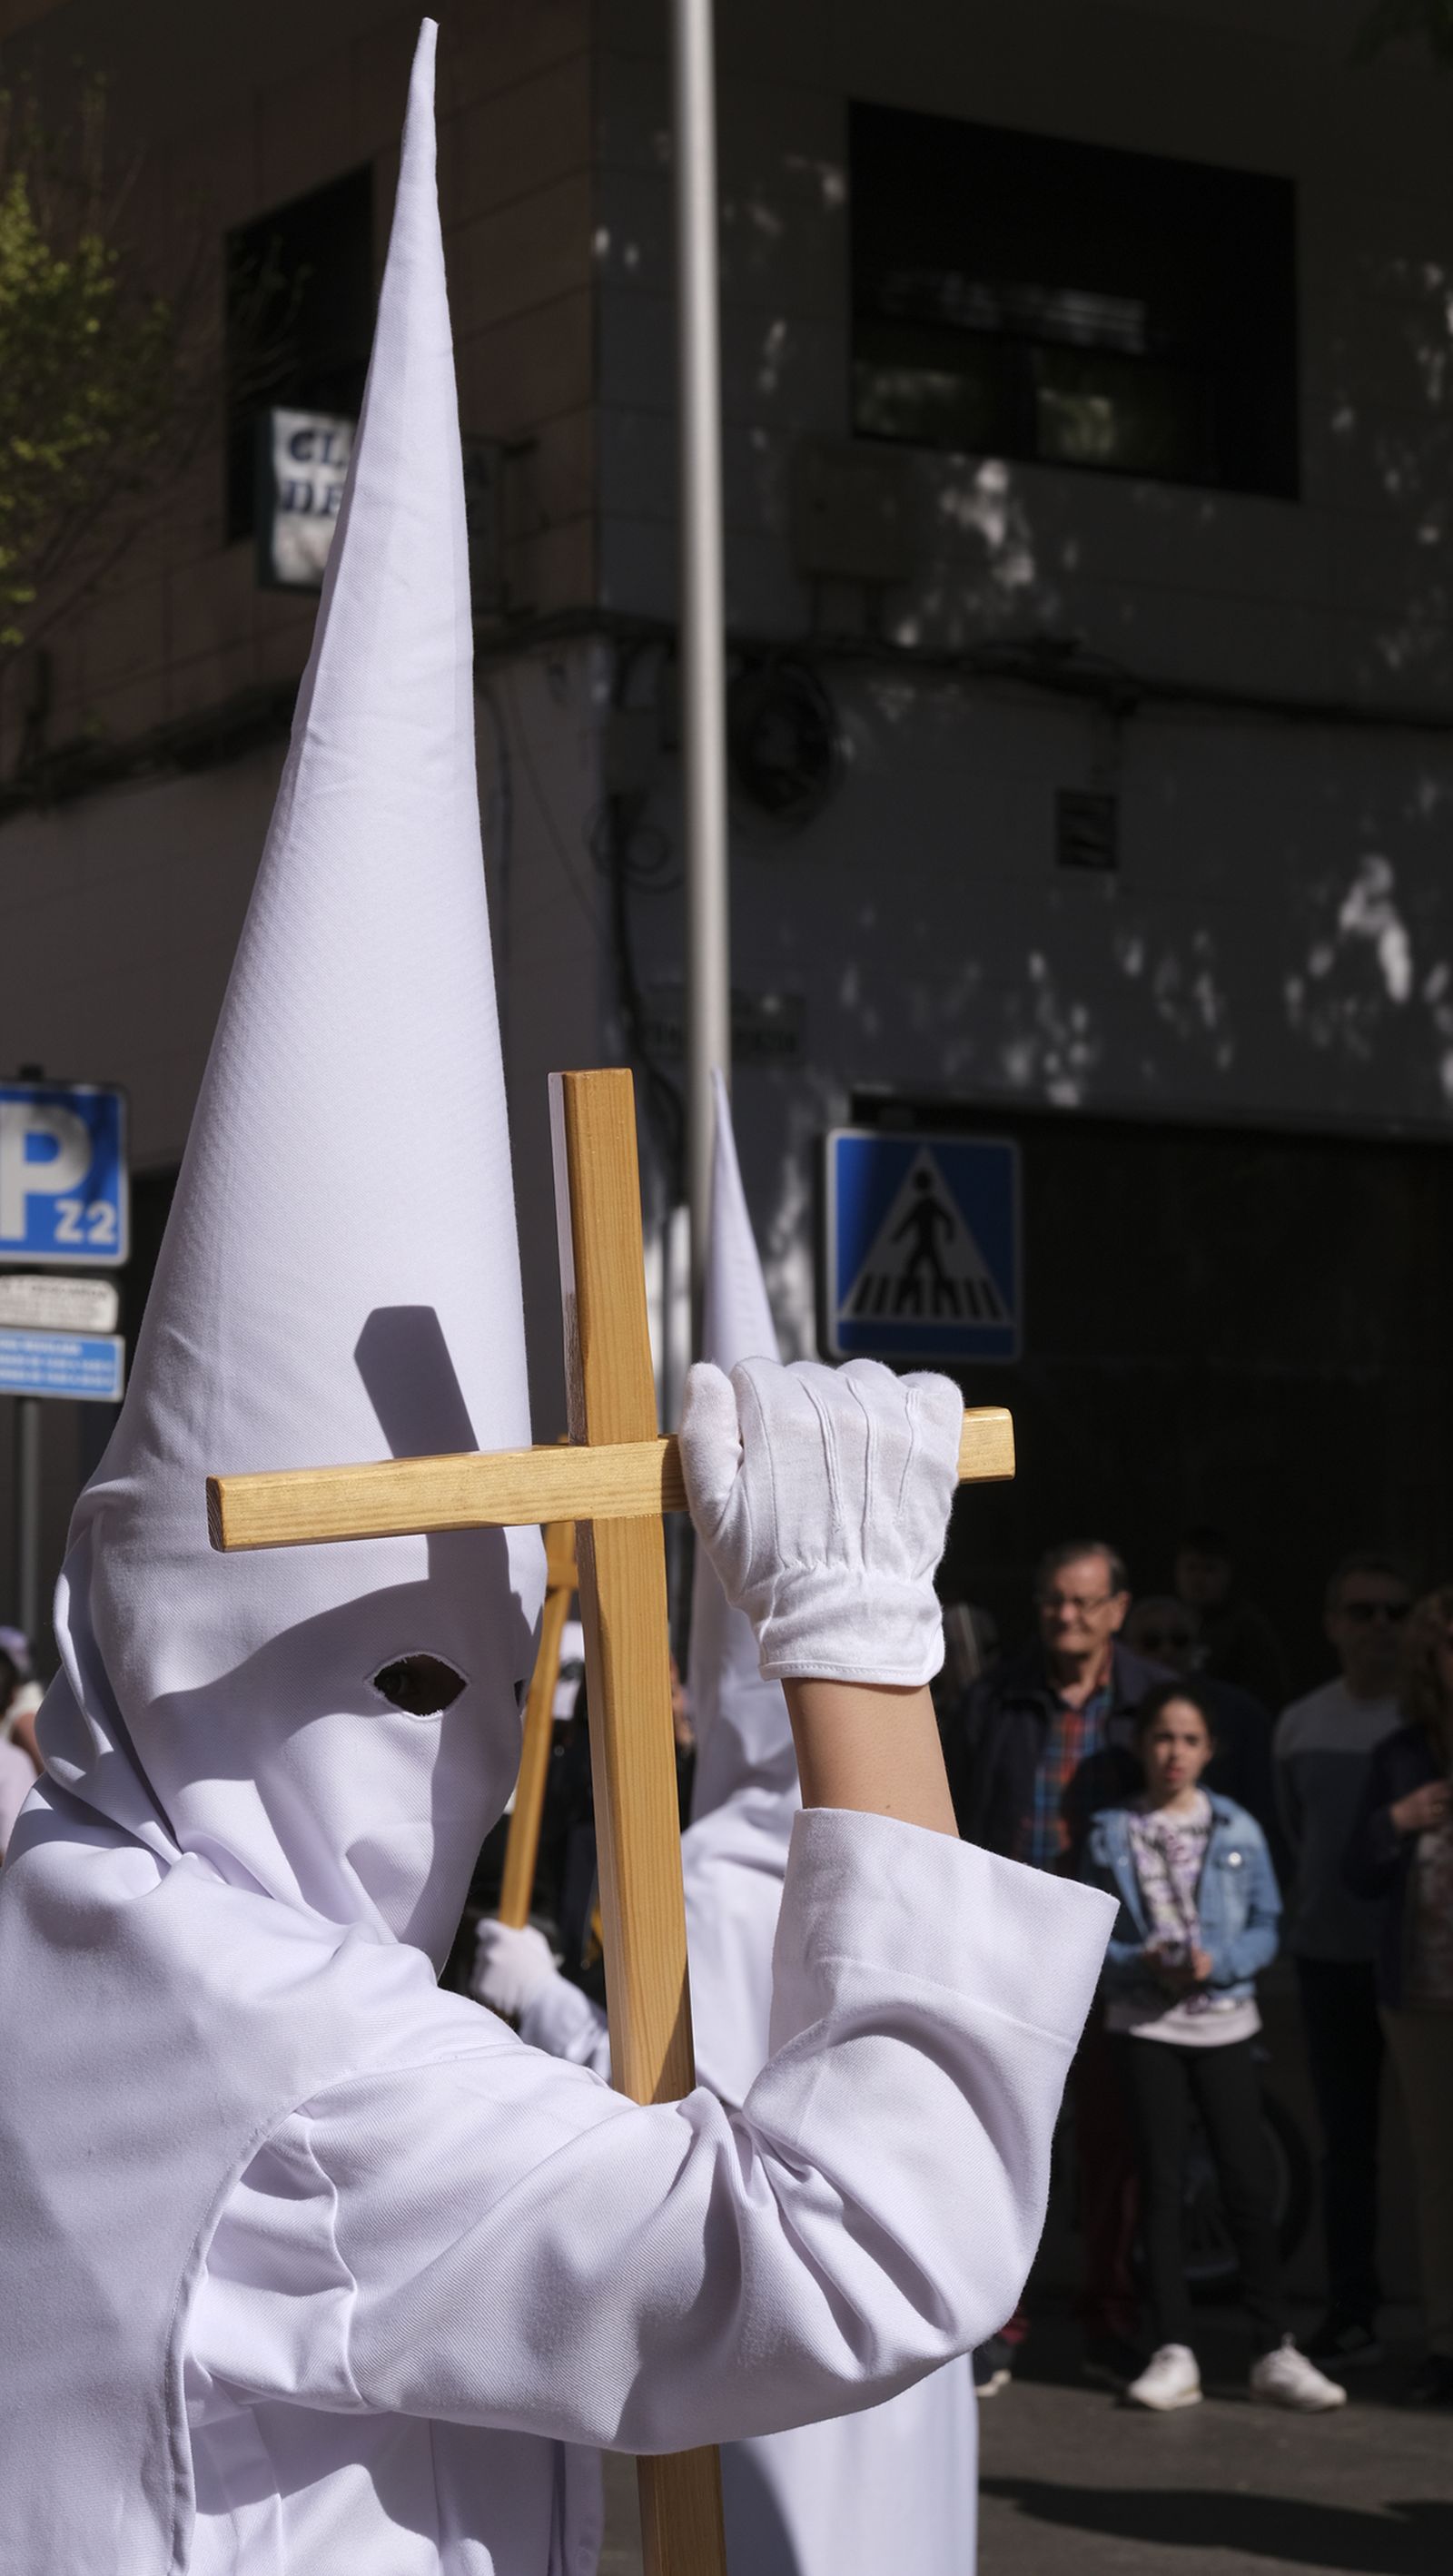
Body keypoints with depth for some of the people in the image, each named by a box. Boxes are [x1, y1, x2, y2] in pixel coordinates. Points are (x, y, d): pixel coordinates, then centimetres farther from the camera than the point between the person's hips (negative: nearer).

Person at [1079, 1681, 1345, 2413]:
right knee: (1161, 2183, 2)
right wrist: (1143, 1964, -16)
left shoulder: (1238, 1831, 2)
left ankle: (1273, 2351, 5)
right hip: (1143, 2024, 0)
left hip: (1222, 2020, 0)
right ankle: (1174, 2352, 6)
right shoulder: (1111, 1834, 1)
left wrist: (1217, 1961, -15)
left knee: (1248, 2182, -2)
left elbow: (1266, 1928, 3)